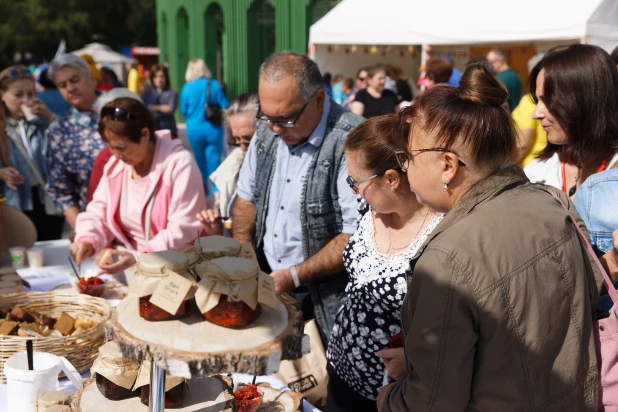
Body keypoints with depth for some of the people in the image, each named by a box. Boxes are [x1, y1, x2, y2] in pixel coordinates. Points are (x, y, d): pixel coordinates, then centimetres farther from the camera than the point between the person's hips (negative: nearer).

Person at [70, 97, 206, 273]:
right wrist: (87, 240, -12)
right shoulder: (114, 164, 7)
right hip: (131, 263, 6)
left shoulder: (179, 164, -15)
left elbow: (184, 229, -18)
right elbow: (98, 213, 9)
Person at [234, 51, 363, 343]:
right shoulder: (267, 131, 4)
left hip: (324, 301, -6)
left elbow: (357, 236, -23)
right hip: (265, 282, 6)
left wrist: (294, 276, -18)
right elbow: (247, 198, 15)